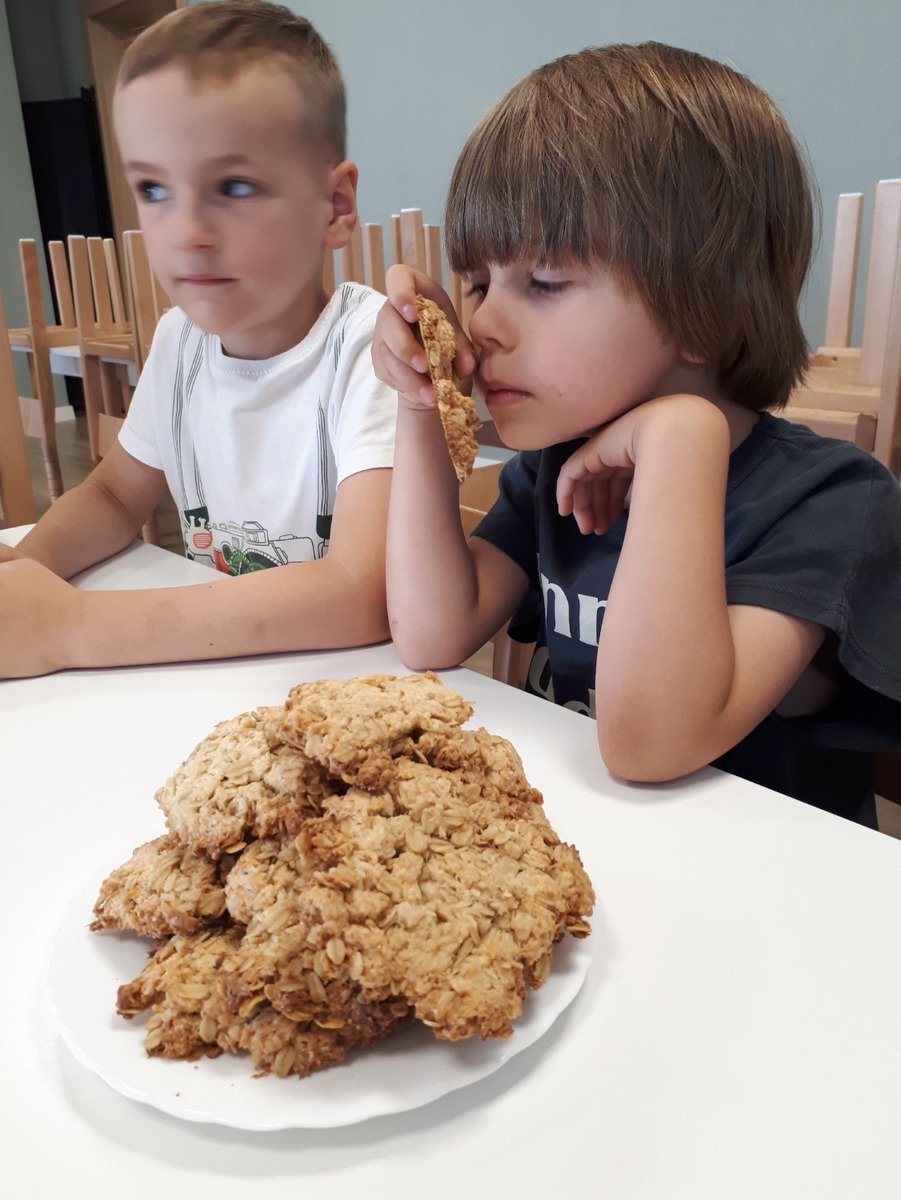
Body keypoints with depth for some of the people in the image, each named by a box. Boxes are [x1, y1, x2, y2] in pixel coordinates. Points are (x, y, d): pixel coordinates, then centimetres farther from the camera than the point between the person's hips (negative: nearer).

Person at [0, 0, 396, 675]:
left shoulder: (369, 346, -19)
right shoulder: (182, 337, 0)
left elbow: (363, 596, -30)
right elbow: (117, 493, 15)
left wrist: (68, 627, -24)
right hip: (211, 671, 5)